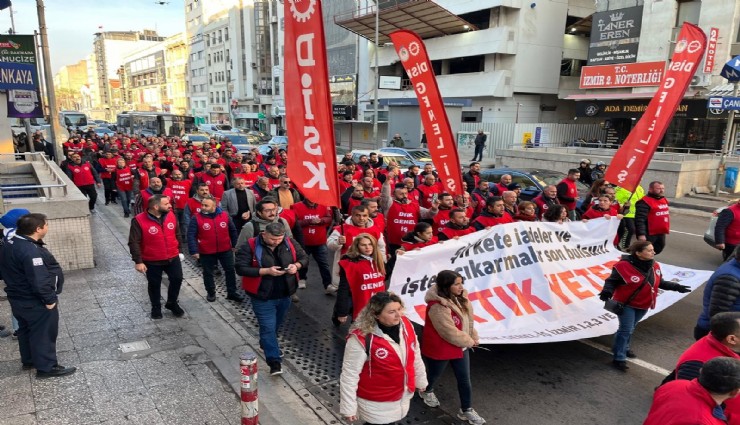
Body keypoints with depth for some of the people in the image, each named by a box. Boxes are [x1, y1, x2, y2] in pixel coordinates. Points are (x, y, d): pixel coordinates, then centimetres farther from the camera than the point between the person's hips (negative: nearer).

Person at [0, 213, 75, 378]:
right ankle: (47, 367, 13)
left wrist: (16, 288, 21)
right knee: (44, 334, 3)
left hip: (19, 299, 10)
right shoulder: (30, 251, -30)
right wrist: (49, 299, -21)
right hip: (36, 303, -10)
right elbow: (39, 280, -30)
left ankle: (28, 360, 39)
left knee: (26, 330, 23)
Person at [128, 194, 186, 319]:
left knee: (177, 279, 10)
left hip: (173, 258, 4)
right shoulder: (139, 220, -19)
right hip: (152, 261, -4)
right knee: (154, 285, 12)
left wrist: (178, 250, 13)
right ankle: (156, 307, 34)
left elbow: (177, 234, 9)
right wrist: (138, 261, -18)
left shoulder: (171, 215, -5)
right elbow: (134, 243, -16)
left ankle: (172, 303, 32)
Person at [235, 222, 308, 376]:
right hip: (263, 297, -5)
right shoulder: (250, 246, -17)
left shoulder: (290, 243, -5)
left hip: (284, 295, 5)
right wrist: (266, 271, -29)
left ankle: (266, 344, 49)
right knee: (268, 328, -4)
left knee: (276, 325, 23)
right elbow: (241, 268, -21)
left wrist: (296, 265, -19)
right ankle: (275, 362, 4)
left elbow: (304, 258, 5)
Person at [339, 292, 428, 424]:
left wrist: (421, 380, 16)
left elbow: (415, 355, 5)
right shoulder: (362, 338, -29)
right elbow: (349, 374, -21)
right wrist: (348, 408, -14)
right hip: (375, 404, -6)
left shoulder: (406, 325, -11)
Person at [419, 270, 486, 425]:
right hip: (439, 349, -7)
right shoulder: (437, 307, -33)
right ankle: (426, 391, 53)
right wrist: (469, 342, -14)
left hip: (460, 346, 7)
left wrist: (474, 336, -2)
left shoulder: (459, 298, -6)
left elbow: (468, 319, 7)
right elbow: (450, 333, -28)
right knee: (434, 374, 21)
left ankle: (466, 410, 31)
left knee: (465, 380, 13)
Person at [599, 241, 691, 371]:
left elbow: (659, 283, 13)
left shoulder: (654, 266, -2)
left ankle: (624, 348, 42)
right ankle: (619, 358, 1)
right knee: (626, 330, -7)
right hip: (626, 304, -7)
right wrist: (607, 291, -37)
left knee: (631, 328, 22)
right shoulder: (624, 266, -25)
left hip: (643, 305, 7)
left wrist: (676, 287, 7)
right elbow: (612, 281, -20)